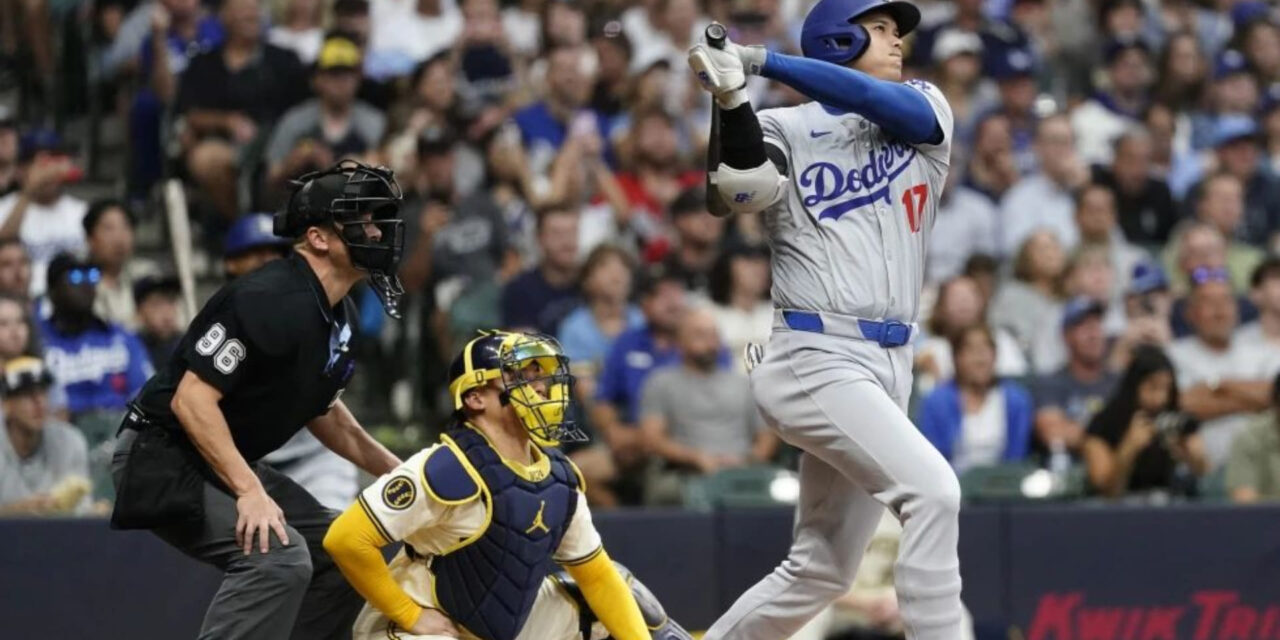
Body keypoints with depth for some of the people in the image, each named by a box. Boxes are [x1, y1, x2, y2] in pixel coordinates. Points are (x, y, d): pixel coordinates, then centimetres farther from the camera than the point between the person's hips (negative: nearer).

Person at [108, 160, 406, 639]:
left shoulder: (340, 316, 6)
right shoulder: (270, 301, -24)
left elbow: (321, 408, 22)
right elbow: (191, 399, -28)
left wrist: (394, 471, 13)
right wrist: (250, 491, -32)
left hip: (234, 465, 10)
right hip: (163, 457, -10)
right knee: (278, 557, -28)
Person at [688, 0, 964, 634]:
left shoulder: (924, 111, 13)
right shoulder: (786, 129, 1)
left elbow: (879, 101, -9)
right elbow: (744, 188, -20)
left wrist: (762, 61, -16)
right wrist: (732, 100, -36)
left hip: (888, 367, 6)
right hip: (818, 360, -6)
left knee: (821, 571, 10)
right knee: (932, 490, -25)